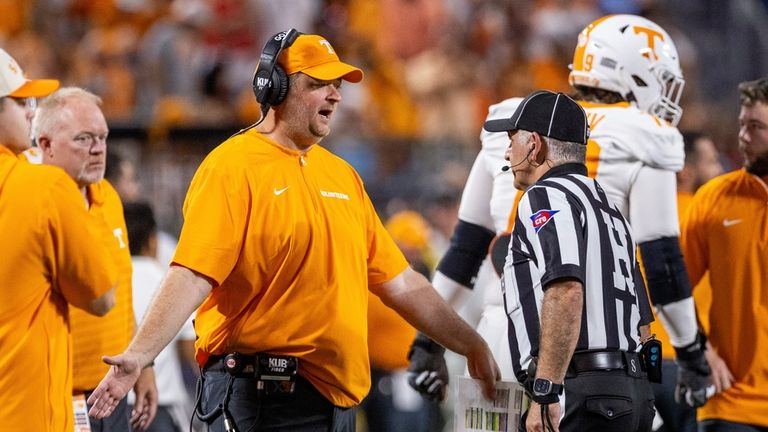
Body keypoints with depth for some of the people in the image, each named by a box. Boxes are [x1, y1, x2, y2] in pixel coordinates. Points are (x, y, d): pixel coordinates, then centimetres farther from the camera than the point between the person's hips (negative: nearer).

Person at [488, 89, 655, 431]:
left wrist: (545, 392, -24)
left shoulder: (545, 196, -4)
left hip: (580, 395, -9)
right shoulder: (609, 207, 25)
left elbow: (565, 291, -21)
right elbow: (642, 324, 24)